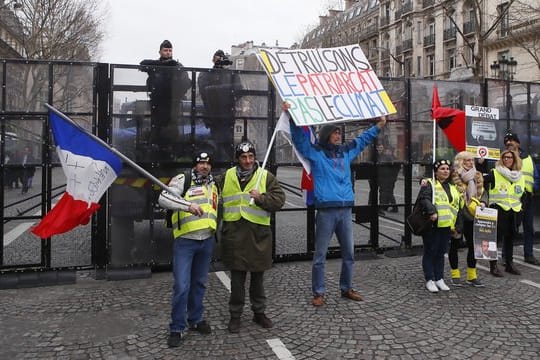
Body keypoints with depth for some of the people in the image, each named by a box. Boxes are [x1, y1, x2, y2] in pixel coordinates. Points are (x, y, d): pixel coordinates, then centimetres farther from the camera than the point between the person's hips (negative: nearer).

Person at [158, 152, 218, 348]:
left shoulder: (213, 185, 15)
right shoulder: (183, 180, -7)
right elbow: (164, 198, -23)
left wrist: (215, 232, 24)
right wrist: (188, 205, -35)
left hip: (207, 241, 6)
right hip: (185, 241, -6)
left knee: (199, 283, 16)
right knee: (181, 286, -5)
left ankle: (196, 319, 32)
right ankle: (177, 328, 8)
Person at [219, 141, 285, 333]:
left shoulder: (266, 176, 0)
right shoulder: (227, 176, 7)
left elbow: (279, 199, -5)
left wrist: (261, 198, -19)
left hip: (258, 234, -1)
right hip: (234, 233, 1)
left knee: (257, 277, 13)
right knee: (237, 278, 7)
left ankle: (259, 312, 29)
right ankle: (235, 315, 21)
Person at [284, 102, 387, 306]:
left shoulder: (346, 151, 16)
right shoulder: (315, 152, 1)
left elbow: (363, 139, 30)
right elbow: (299, 137, -7)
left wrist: (378, 126, 35)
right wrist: (291, 116, -18)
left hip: (346, 210, 6)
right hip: (326, 210, -5)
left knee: (349, 253, 13)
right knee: (320, 255, 1)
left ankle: (346, 288, 29)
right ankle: (319, 293, 12)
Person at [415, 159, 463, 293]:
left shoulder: (453, 188, 19)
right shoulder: (429, 184, -1)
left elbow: (458, 208, 21)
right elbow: (424, 199, -18)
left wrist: (457, 227, 16)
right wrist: (432, 212, -32)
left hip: (447, 226, 6)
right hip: (432, 225, -6)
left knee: (441, 253, 12)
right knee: (430, 252, 1)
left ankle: (439, 279, 21)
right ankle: (429, 280, 8)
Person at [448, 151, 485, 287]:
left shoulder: (477, 176, 9)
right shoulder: (454, 177, -11)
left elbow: (480, 193, 11)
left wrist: (479, 205, -2)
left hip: (472, 215, 6)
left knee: (473, 244, 7)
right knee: (455, 244, 6)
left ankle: (472, 276, 18)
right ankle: (455, 275, 16)